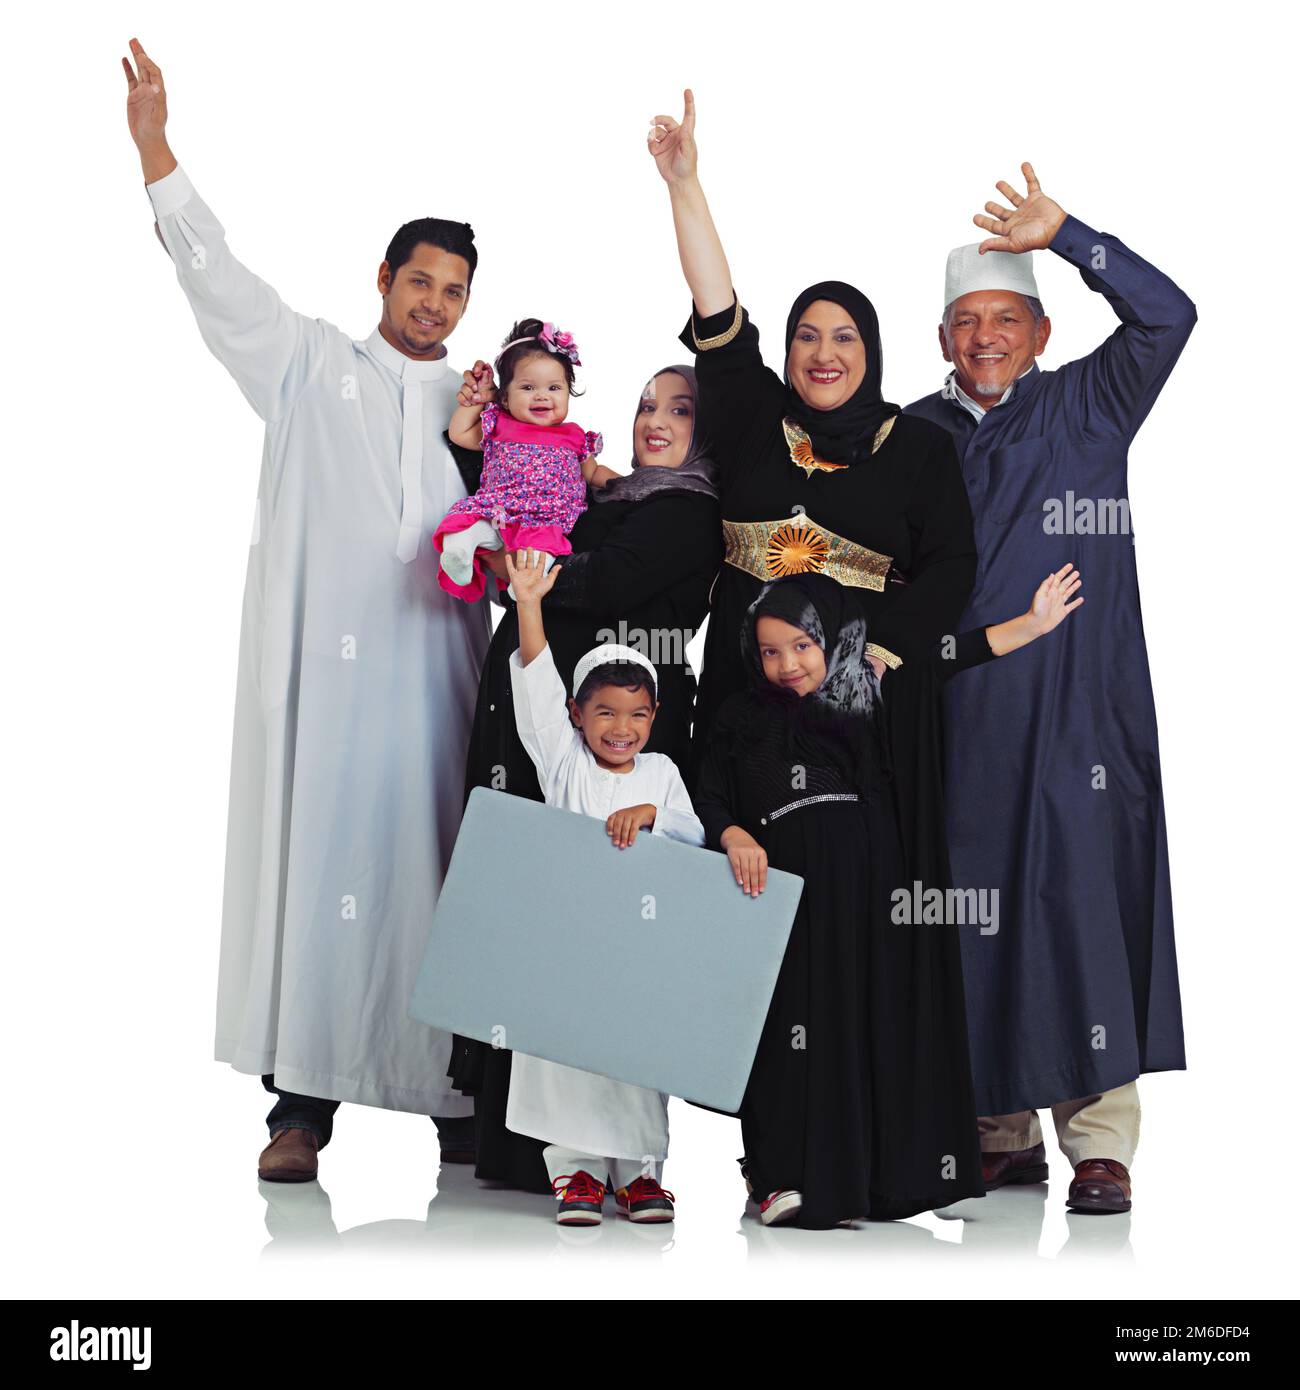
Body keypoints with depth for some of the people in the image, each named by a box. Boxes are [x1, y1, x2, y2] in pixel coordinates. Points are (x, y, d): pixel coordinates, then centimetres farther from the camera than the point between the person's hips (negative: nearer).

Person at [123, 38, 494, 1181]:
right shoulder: (312, 366, 13)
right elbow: (216, 277, 6)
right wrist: (156, 147, -1)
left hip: (433, 672, 2)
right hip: (320, 666, -2)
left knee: (434, 864, 0)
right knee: (314, 860, -4)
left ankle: (458, 1097, 9)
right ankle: (303, 1104, 2)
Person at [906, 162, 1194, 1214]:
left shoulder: (1087, 408, 9)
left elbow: (1166, 317, -4)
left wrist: (1065, 235, -8)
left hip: (1079, 710, -2)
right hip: (961, 720, 2)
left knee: (1084, 908, -6)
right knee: (976, 918, 3)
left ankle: (1099, 1141, 2)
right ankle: (1005, 1136, 15)